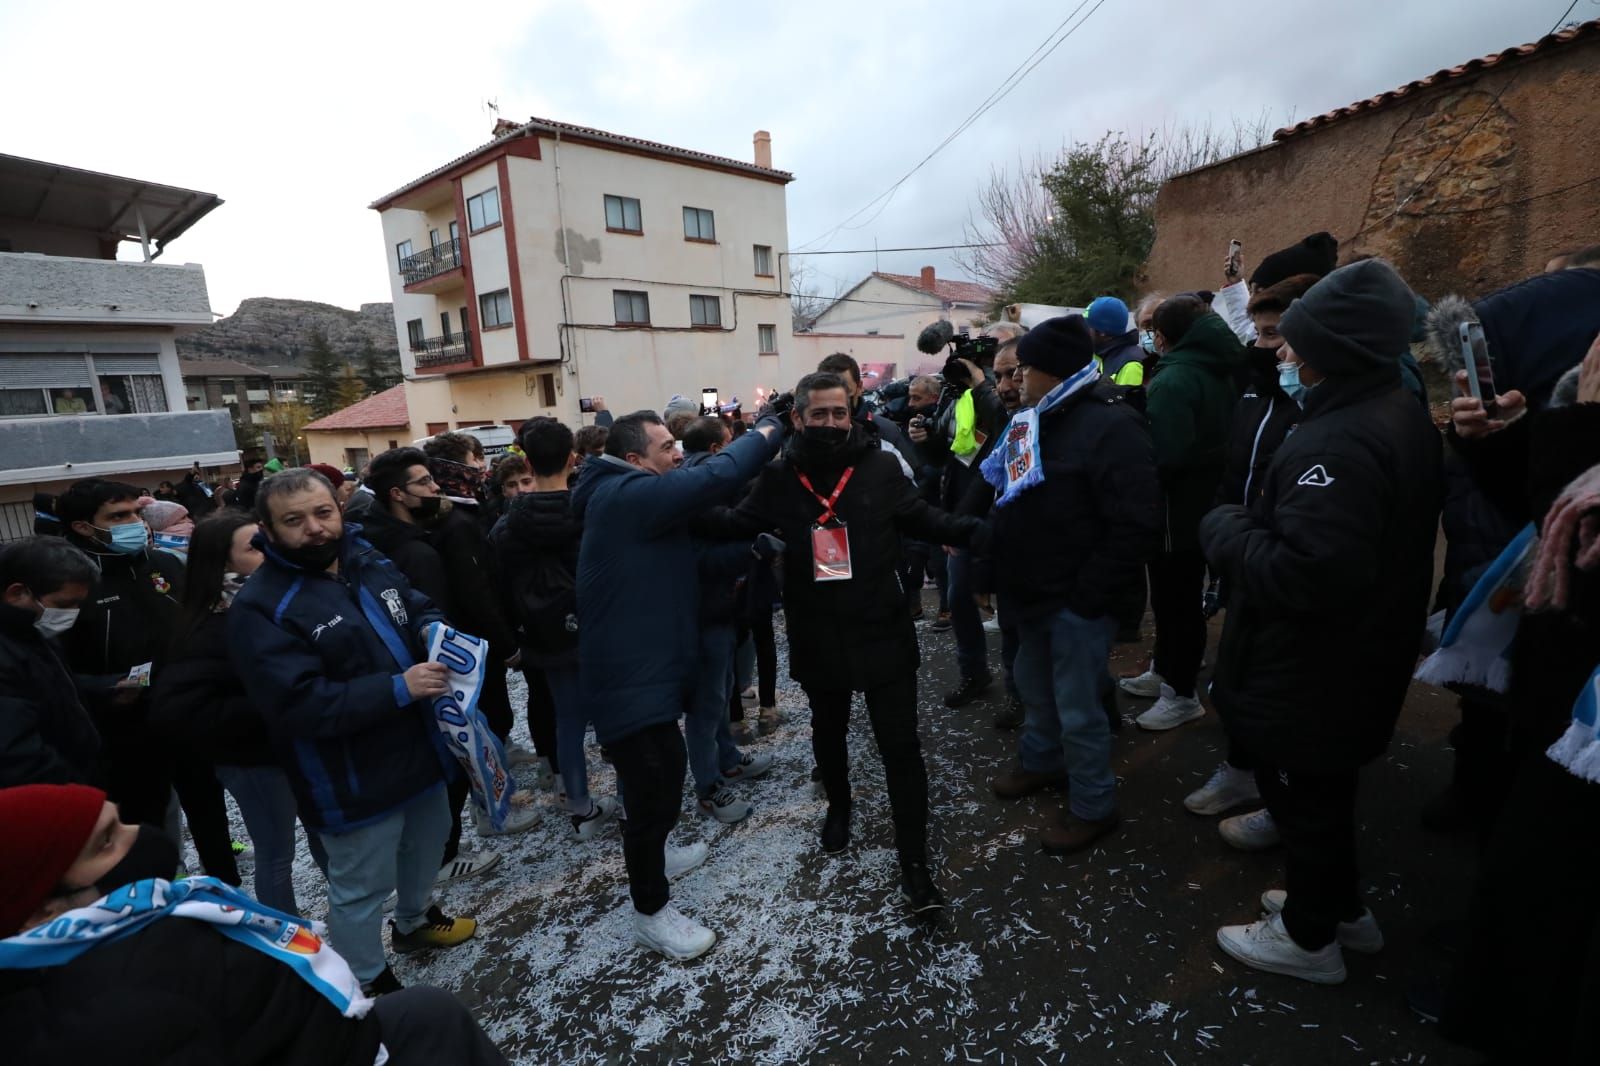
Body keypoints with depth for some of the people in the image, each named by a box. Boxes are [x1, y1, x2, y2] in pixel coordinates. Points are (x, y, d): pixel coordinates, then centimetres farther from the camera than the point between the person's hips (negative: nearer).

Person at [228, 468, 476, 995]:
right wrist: (398, 689, -31)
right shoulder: (261, 607, -21)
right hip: (353, 780, -7)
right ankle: (370, 986, 37)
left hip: (419, 748, 8)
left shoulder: (368, 562, 1)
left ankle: (414, 920, 55)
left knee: (429, 840, 28)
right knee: (360, 888, 12)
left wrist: (435, 629, -11)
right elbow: (300, 706, -28)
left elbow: (418, 607, 13)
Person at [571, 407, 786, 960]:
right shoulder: (629, 496, -21)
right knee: (655, 789, 0)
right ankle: (651, 912, 19)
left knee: (661, 775, 26)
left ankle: (651, 856, 49)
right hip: (631, 677, -11)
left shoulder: (628, 497, 13)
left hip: (640, 666, 11)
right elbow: (714, 477, -28)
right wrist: (769, 431, -15)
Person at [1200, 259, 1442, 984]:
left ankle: (1309, 938, 33)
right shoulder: (1402, 416, 4)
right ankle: (1343, 908, 47)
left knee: (1303, 796, 11)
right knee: (1326, 789, 27)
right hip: (1361, 660, 10)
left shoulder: (1337, 443, -30)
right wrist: (1251, 524, 4)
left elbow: (1307, 573, -37)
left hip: (1308, 676, -10)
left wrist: (1224, 530, -21)